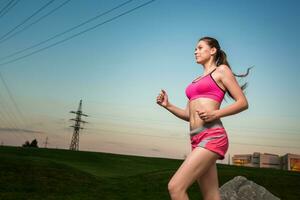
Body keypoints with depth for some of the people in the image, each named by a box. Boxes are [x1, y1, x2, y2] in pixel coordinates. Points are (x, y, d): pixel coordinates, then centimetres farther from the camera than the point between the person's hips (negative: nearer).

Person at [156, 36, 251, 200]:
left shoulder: (222, 70, 5)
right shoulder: (197, 81, 25)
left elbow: (243, 103, -1)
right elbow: (189, 115, 22)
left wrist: (215, 114, -15)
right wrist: (167, 105, 7)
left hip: (212, 136, -7)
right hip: (197, 139, 7)